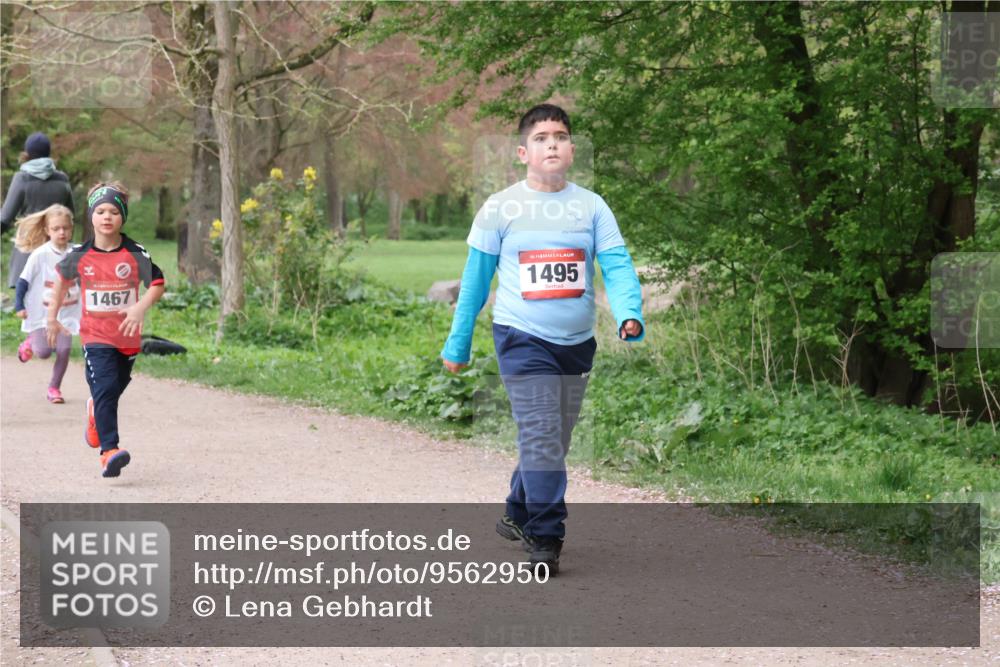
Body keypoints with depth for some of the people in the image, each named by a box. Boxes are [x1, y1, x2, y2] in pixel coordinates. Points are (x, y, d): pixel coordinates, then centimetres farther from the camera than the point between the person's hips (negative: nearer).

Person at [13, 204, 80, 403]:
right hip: (41, 312, -2)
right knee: (43, 352, -11)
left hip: (66, 312, 2)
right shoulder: (40, 255, -11)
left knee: (64, 349, -9)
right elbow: (24, 280, -5)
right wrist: (19, 306, -9)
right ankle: (30, 342, 25)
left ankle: (54, 388, 8)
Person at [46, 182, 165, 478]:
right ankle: (109, 450, -23)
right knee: (105, 389, -17)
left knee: (114, 388, 17)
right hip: (95, 336, -2)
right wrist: (52, 317, 19)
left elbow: (157, 284, -4)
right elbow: (63, 278, 16)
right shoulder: (79, 255, -3)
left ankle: (96, 412, 52)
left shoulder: (136, 254, -7)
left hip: (128, 337, 2)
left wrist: (140, 307, -23)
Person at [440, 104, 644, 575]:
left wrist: (629, 313, -24)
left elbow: (616, 266, -5)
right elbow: (475, 279, 5)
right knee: (541, 437, -14)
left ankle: (518, 515, 37)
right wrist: (457, 345, 7)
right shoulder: (500, 209, -2)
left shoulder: (591, 206, 3)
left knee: (553, 441, 15)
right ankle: (544, 540, -10)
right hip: (523, 340, -4)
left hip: (577, 342, 4)